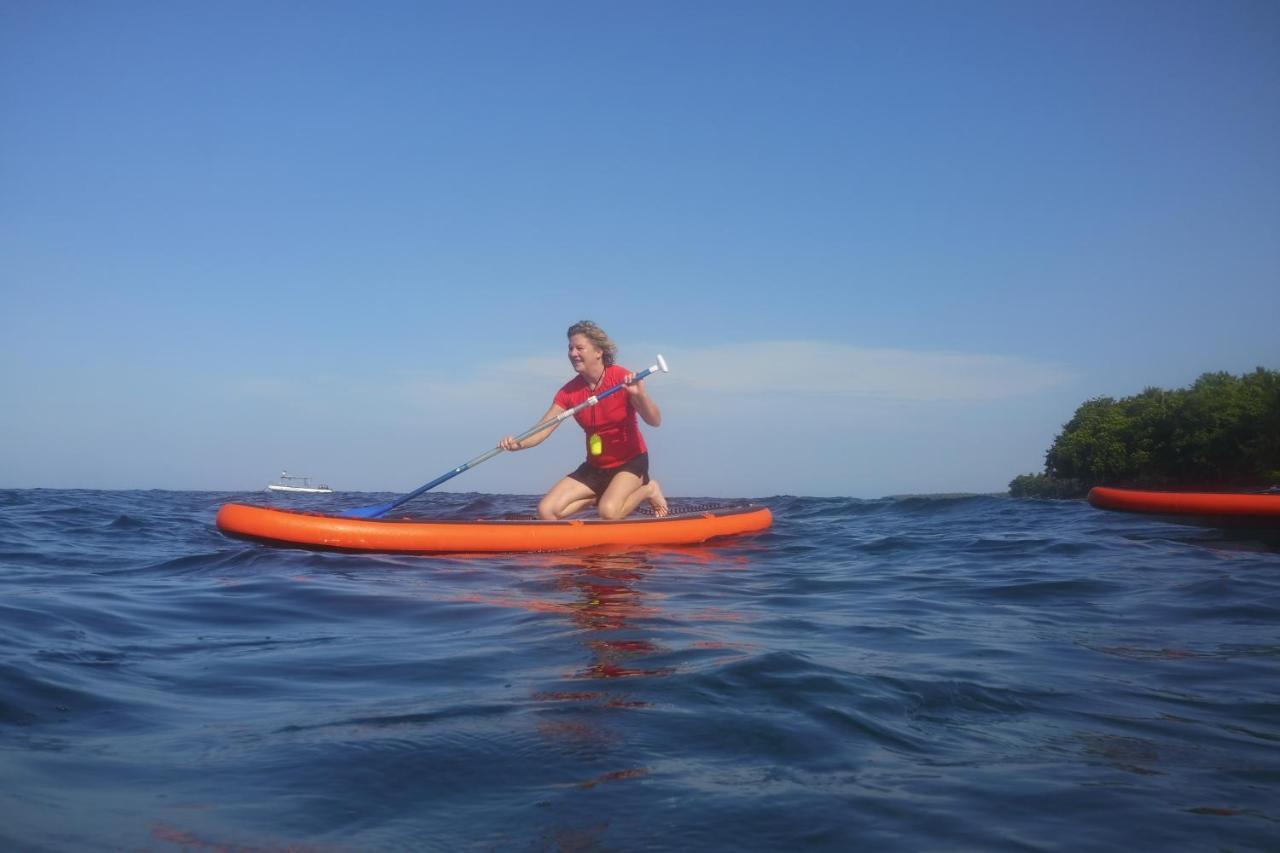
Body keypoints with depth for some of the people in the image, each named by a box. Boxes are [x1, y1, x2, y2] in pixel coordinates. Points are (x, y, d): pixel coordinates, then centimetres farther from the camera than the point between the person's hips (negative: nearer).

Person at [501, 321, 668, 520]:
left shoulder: (623, 379, -15)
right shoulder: (569, 392, -4)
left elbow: (655, 421, -19)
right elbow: (542, 429, -11)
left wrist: (640, 395, -39)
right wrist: (518, 444, -31)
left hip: (630, 462, -4)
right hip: (595, 467, 4)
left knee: (608, 512, -30)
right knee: (547, 511, -11)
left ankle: (647, 490, 1)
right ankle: (600, 495, 10)